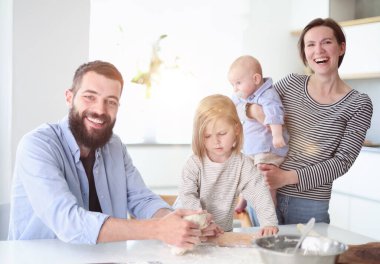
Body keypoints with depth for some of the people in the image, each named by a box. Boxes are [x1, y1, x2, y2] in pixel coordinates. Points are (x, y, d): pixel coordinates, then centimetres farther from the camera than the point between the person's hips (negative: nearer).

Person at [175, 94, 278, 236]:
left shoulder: (243, 164, -6)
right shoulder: (194, 163, -10)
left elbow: (260, 194, -11)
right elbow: (186, 197, -13)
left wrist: (269, 223, -25)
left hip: (223, 230, 1)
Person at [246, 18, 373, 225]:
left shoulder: (359, 104, -3)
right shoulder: (291, 83, 3)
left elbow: (343, 161, -8)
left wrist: (288, 177, -18)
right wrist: (255, 110, -12)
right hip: (265, 194, 2)